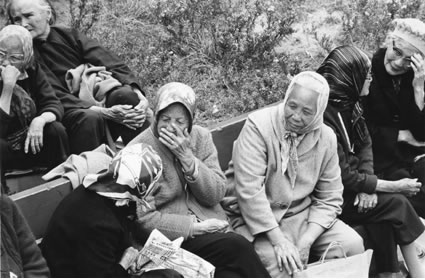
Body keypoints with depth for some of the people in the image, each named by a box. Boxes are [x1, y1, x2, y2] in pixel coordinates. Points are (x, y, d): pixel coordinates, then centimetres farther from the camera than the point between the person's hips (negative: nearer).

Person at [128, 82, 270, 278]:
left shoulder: (201, 137, 3)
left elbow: (215, 195, -2)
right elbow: (145, 219, -12)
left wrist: (187, 157, -15)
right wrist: (196, 227, -16)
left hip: (208, 227, 4)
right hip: (169, 239, -4)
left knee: (230, 273, -24)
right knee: (237, 247, -24)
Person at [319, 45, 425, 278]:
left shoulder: (349, 104, 2)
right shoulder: (325, 115, -25)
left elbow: (365, 144, 6)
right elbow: (344, 177, -23)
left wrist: (368, 186, -12)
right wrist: (395, 186, -15)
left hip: (348, 187, 8)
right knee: (397, 204, -14)